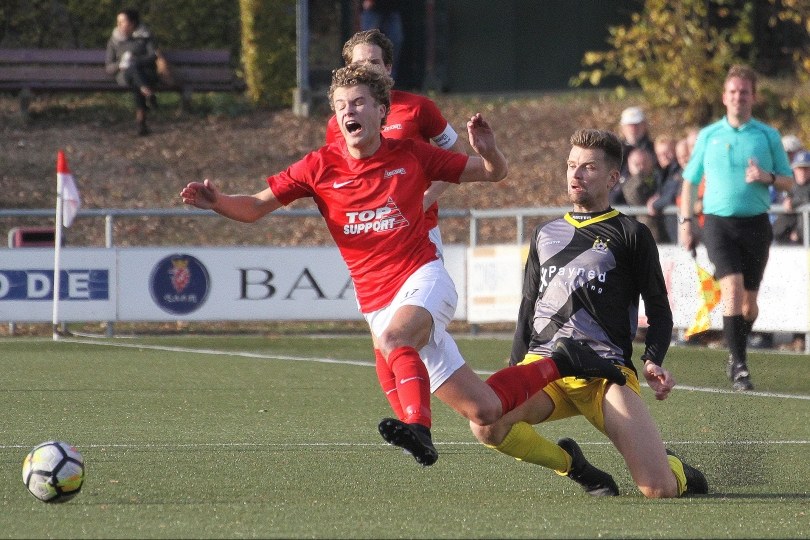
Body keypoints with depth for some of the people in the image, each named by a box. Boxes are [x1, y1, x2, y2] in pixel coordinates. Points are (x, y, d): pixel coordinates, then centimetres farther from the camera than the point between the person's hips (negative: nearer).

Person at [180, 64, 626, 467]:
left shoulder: (411, 155, 0)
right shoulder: (320, 166, 2)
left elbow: (494, 173, 9)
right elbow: (255, 208, 2)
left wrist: (487, 151, -14)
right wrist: (217, 201, -18)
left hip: (424, 280, -3)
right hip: (378, 303, 3)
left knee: (395, 337, -40)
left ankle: (417, 427, -51)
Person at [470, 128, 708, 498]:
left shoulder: (631, 235, 9)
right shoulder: (545, 234, 22)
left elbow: (659, 312, 8)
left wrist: (653, 361, -10)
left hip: (605, 373, -4)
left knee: (658, 489, -20)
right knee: (486, 424, -30)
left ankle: (676, 470, 22)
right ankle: (573, 465, 0)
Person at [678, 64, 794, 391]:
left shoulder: (768, 136, 7)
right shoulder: (709, 136, 8)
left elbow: (789, 183, 9)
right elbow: (689, 181, 15)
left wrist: (768, 178, -12)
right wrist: (685, 221, 7)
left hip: (756, 223, 1)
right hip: (719, 221, -1)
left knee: (749, 298, 6)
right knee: (733, 289, -18)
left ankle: (736, 357, 28)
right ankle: (739, 365, -18)